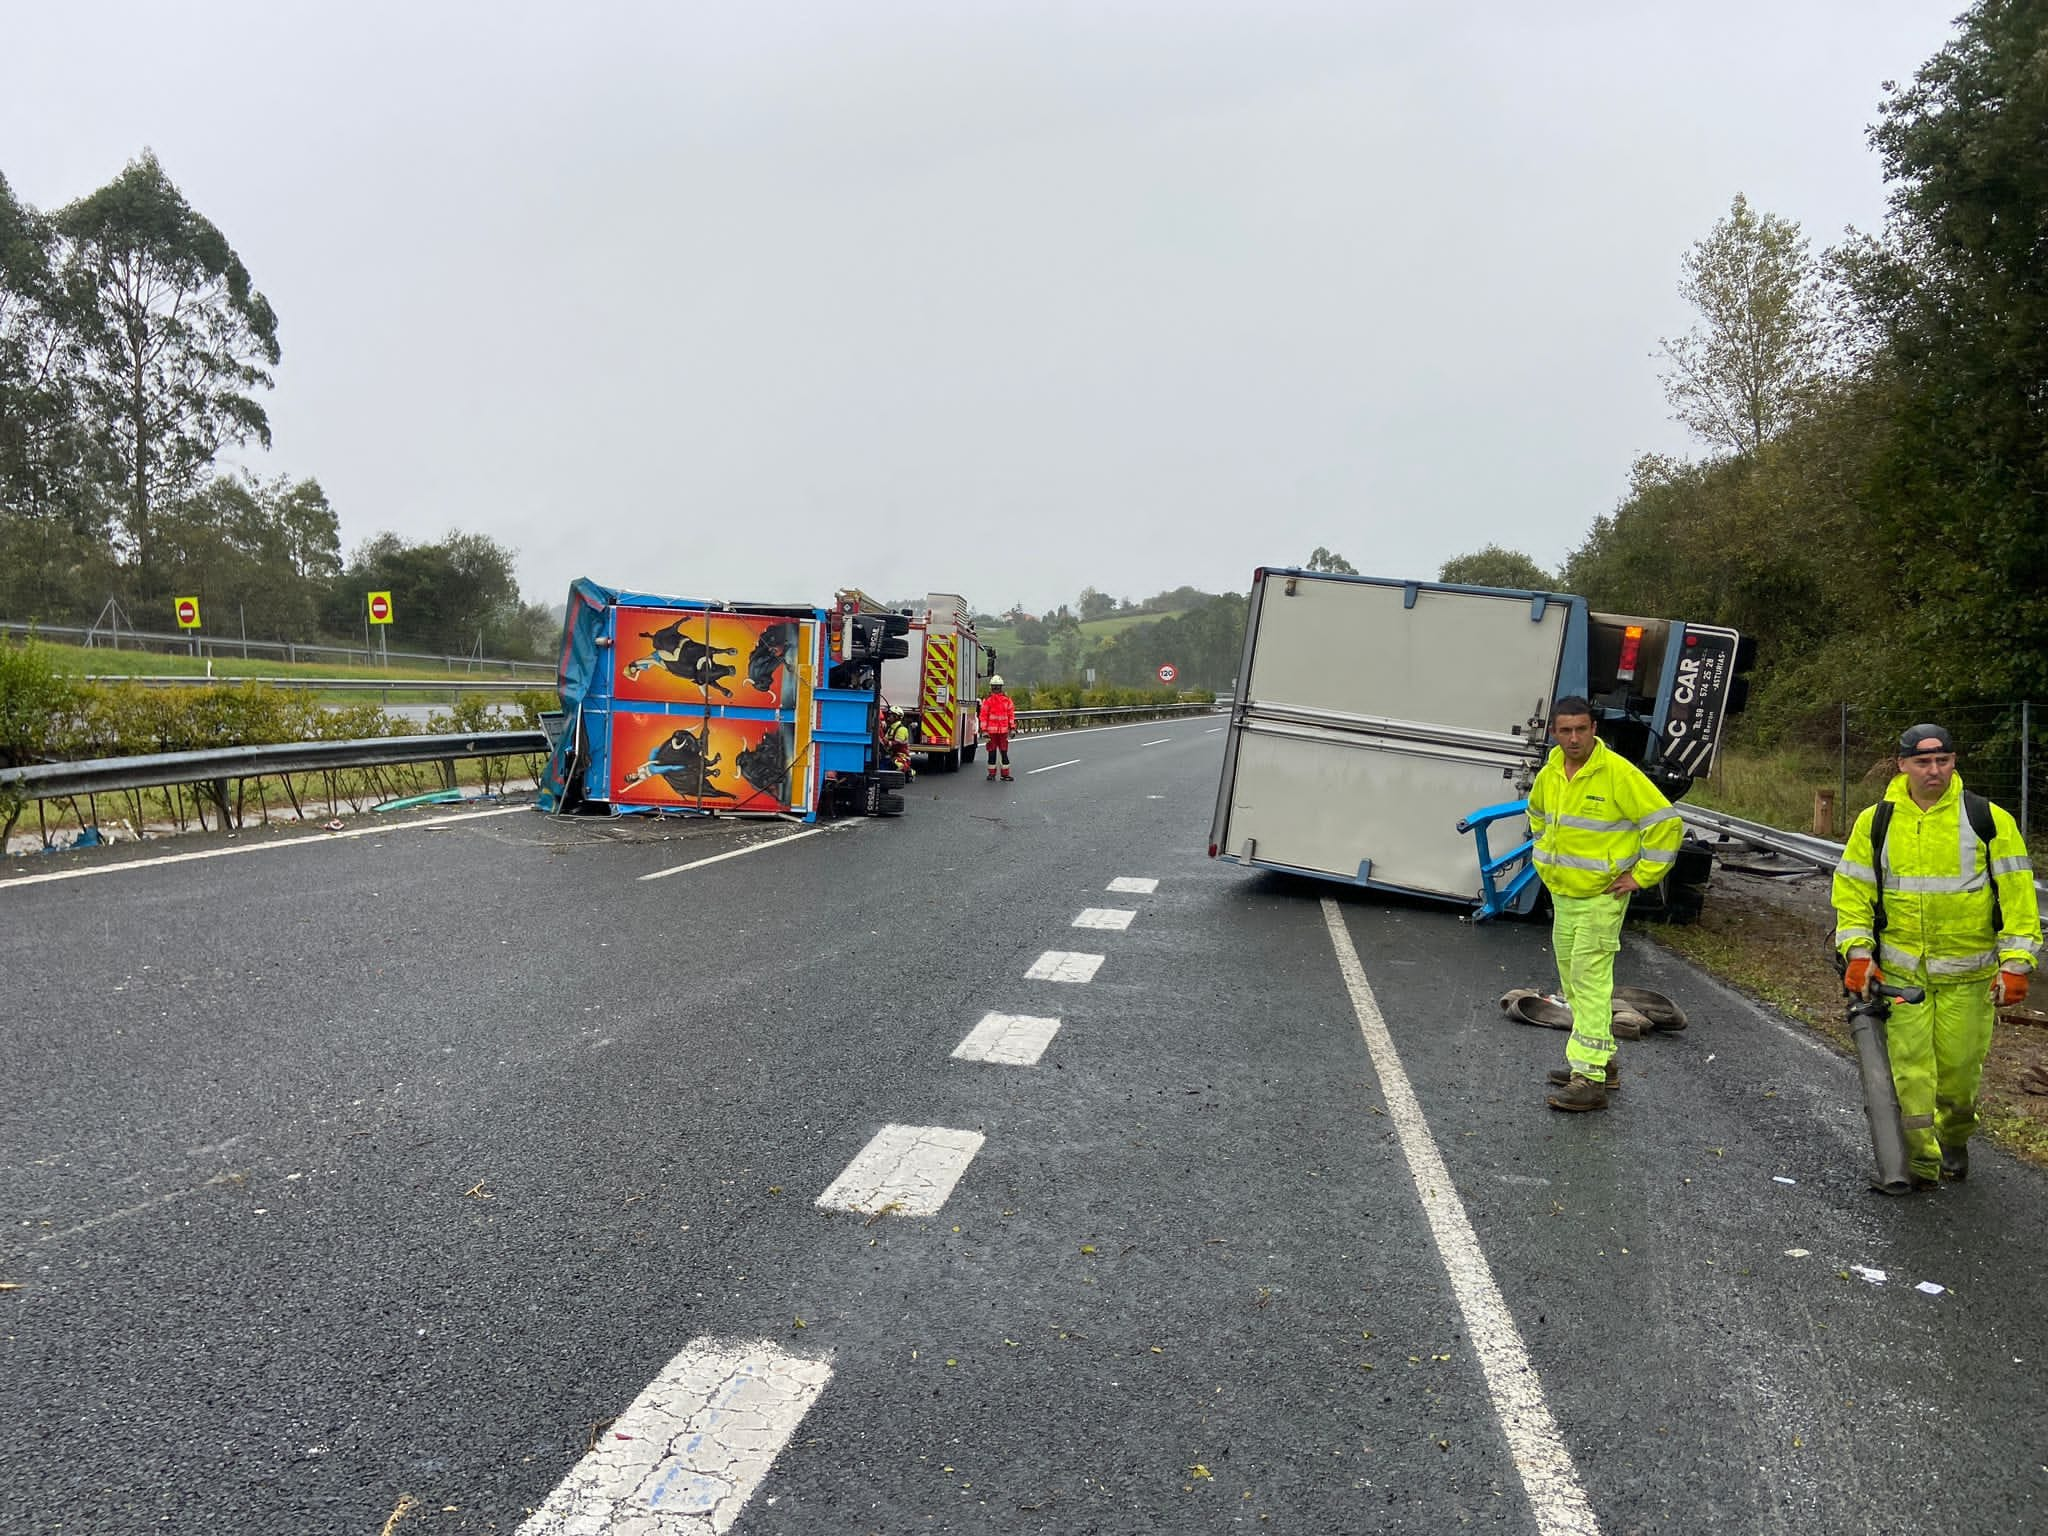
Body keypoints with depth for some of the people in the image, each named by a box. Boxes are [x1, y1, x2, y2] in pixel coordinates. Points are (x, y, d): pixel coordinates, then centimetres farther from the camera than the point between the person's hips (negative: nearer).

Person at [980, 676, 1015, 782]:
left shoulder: (1007, 699, 6)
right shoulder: (987, 700, -2)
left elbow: (1011, 714, 9)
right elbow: (983, 716, -2)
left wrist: (1012, 728, 2)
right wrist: (984, 730, -7)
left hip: (1003, 731, 2)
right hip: (991, 731, -2)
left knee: (1004, 752, 3)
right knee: (992, 752, 3)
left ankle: (1005, 774, 8)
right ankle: (991, 773, 11)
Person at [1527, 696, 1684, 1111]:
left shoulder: (1619, 773, -17)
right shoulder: (1549, 774, 5)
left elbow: (1666, 823, -16)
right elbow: (1537, 812, 28)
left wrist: (1642, 876, -14)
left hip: (1600, 898, -8)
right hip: (1561, 894, 8)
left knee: (1591, 982, -11)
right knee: (1572, 980, 15)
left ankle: (1589, 1078, -9)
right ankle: (1600, 1059, 29)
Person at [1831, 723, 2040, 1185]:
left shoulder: (1988, 819, -3)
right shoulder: (1874, 823, 1)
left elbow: (2017, 893, -3)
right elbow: (1852, 890, 5)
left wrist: (2016, 962, -7)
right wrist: (1857, 953, -3)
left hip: (1968, 971, 0)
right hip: (1899, 969, 1)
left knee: (1960, 1067, 9)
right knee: (1908, 1066, -3)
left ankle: (1954, 1141, 36)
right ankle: (1920, 1160, 7)